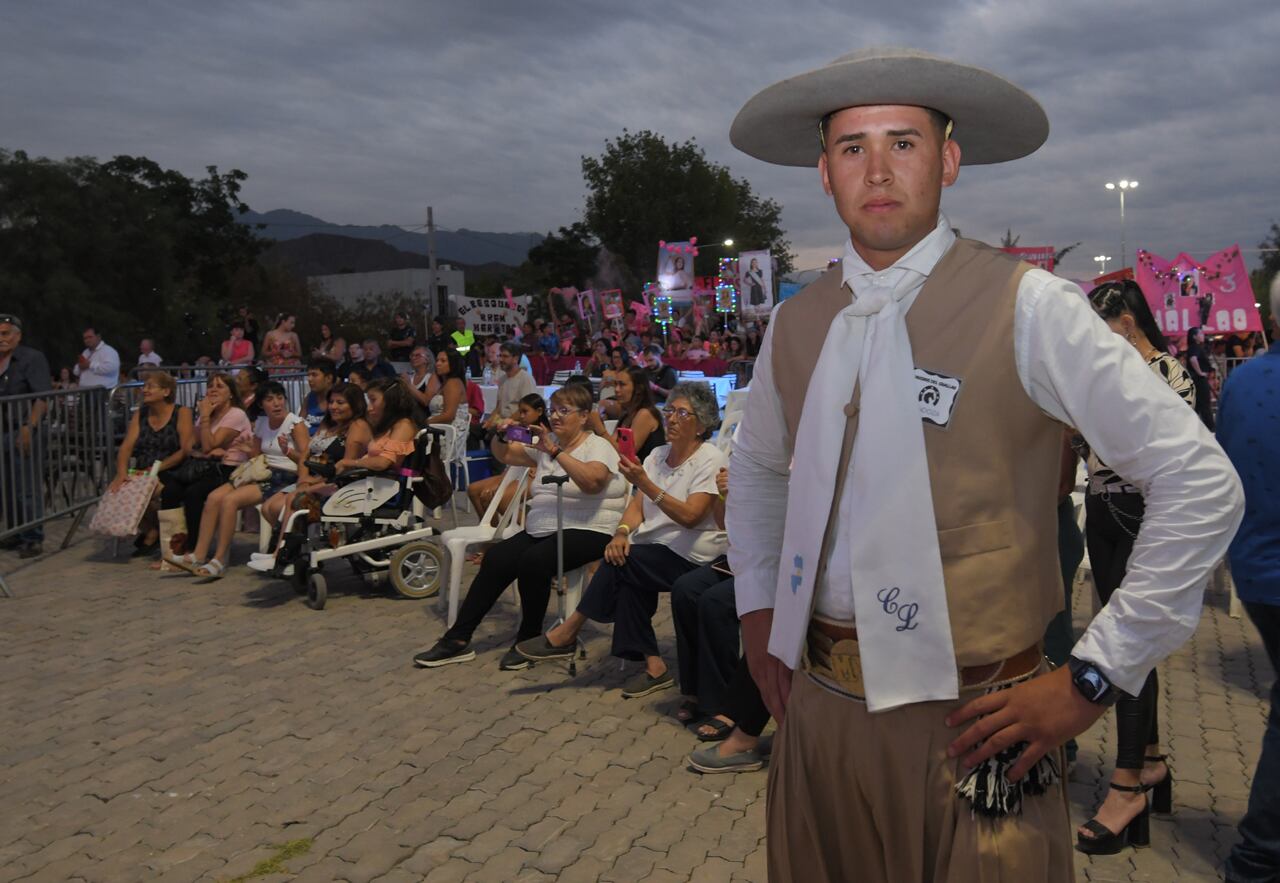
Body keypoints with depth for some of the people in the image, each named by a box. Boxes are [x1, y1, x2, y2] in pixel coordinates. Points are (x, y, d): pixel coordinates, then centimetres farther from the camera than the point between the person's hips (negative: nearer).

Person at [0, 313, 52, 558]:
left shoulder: (32, 359, -5)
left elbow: (43, 398, -13)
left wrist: (28, 427, -22)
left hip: (23, 434, -6)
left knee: (27, 489, -4)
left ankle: (33, 538, 2)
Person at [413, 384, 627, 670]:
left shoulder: (598, 447, -4)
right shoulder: (546, 443, 15)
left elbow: (591, 481, -24)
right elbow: (504, 454, 20)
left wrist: (555, 452, -25)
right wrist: (501, 436, -2)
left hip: (586, 532, -6)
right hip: (541, 530, 6)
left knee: (533, 561, -31)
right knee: (494, 558, -15)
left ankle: (529, 640, -10)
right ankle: (458, 640, -9)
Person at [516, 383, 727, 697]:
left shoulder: (710, 459, -8)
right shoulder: (659, 454, 12)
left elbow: (690, 516, -20)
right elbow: (637, 506, 7)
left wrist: (646, 483, -28)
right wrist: (622, 532, -15)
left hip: (690, 556, -6)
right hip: (653, 549, 6)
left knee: (620, 564, -25)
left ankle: (566, 634, -9)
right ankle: (653, 665, -17)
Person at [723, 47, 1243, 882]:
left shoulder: (1026, 308, -12)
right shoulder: (795, 324, 3)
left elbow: (1201, 484, -11)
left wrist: (1090, 679, -11)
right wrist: (757, 608, 12)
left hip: (966, 726, -4)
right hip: (816, 710, 5)